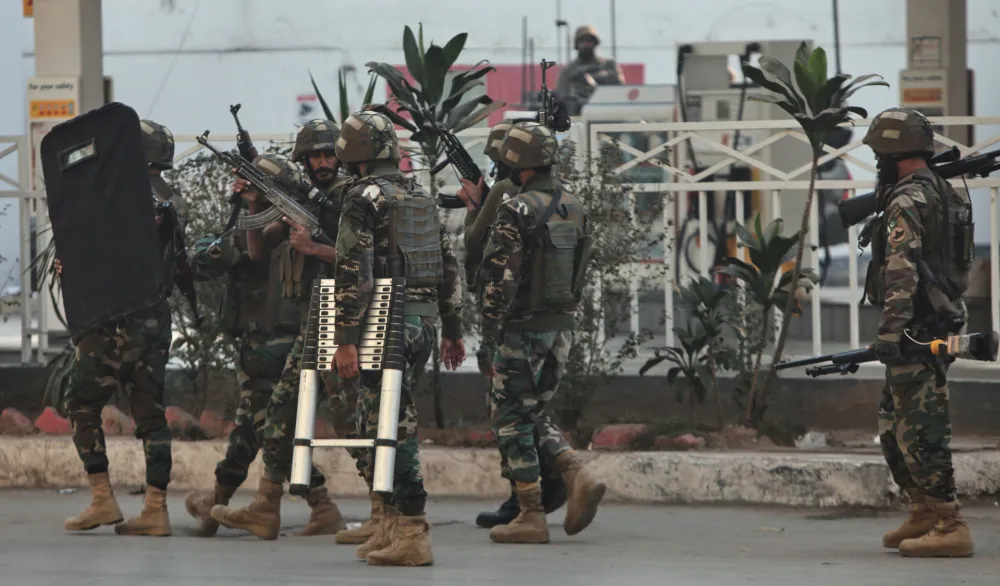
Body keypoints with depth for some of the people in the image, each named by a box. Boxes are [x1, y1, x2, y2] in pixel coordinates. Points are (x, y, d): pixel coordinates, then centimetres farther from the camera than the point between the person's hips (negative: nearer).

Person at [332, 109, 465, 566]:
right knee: (375, 424, 17)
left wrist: (345, 338, -16)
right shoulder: (422, 197, 15)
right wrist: (452, 330, 23)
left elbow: (354, 274, -16)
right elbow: (449, 267, 18)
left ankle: (411, 533, -10)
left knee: (394, 426, -7)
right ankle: (391, 523, 20)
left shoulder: (365, 198, -9)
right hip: (424, 320, 8)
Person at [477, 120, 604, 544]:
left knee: (512, 420, 2)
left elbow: (500, 282, -18)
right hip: (562, 327, 7)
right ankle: (577, 479, -2)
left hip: (523, 329, -7)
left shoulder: (518, 211, -16)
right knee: (534, 414, 18)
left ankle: (531, 517, 1)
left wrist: (488, 340, -14)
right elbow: (580, 272, 13)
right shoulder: (574, 208, 8)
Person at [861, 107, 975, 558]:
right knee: (894, 426, 17)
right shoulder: (948, 196, 17)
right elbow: (962, 267, 24)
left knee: (921, 429, -10)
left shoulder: (908, 200, -14)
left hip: (916, 332, -10)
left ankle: (949, 527, -12)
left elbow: (902, 270, -24)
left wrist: (890, 330, -28)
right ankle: (924, 515, 22)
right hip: (943, 326, 10)